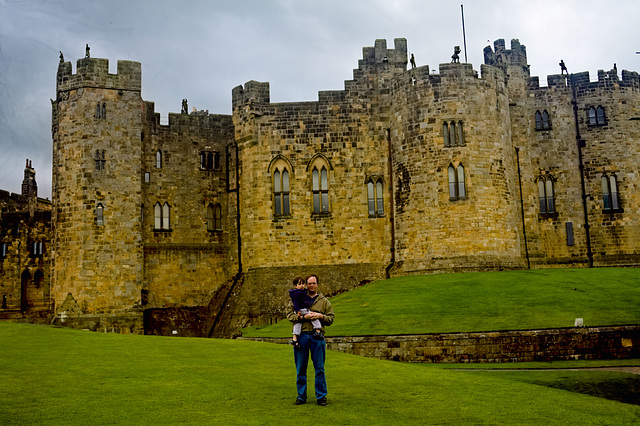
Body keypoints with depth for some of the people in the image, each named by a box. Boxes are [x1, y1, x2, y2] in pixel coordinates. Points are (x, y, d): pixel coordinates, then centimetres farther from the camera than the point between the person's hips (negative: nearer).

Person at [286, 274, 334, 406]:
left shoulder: (324, 301, 15)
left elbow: (331, 318, 11)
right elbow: (289, 315, -1)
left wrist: (321, 316, -9)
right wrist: (303, 317, -14)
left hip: (317, 336, 0)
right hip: (301, 335, 0)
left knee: (319, 368, 2)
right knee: (300, 369, 6)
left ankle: (321, 396, 10)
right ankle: (301, 396, 17)